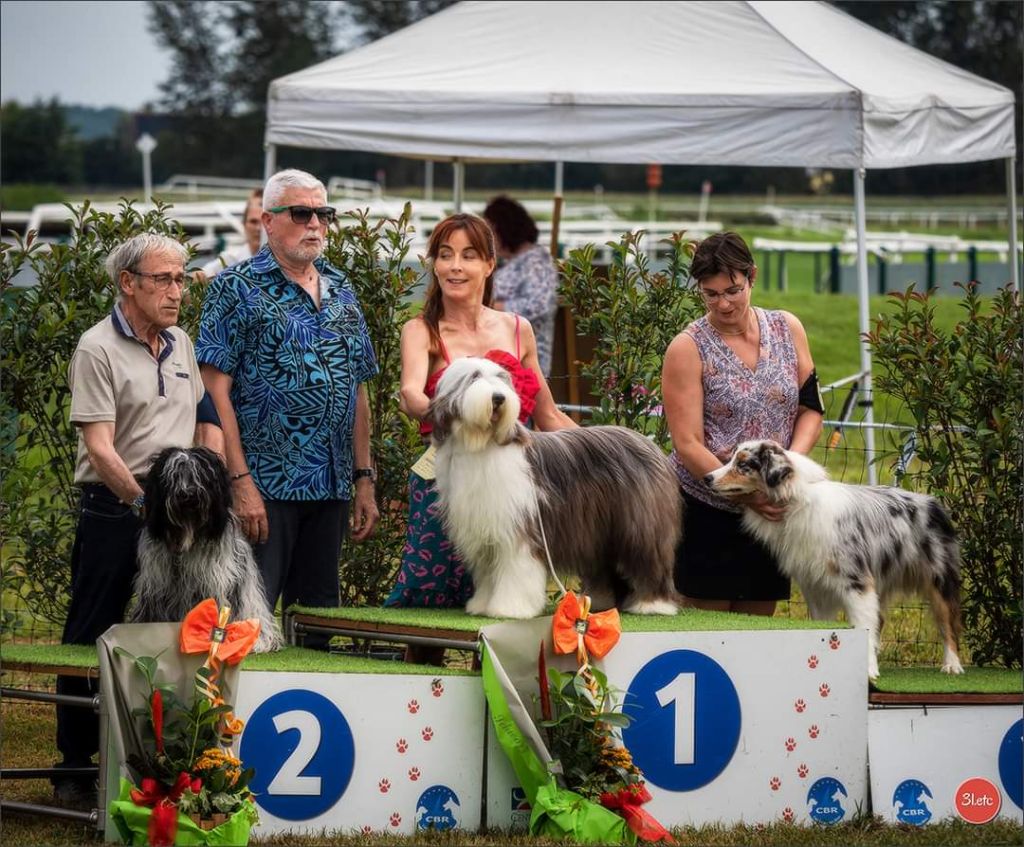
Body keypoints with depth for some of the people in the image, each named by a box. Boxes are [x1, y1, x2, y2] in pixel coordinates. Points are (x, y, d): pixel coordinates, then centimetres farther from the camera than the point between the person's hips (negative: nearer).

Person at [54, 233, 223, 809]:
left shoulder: (181, 343, 12)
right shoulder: (99, 349, -8)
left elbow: (208, 420, 17)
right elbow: (99, 446, -15)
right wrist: (145, 503, -23)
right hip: (114, 509, -6)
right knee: (91, 639, 0)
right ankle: (76, 766, 7)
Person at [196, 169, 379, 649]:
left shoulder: (341, 293, 16)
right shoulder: (237, 289, -4)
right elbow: (215, 388, -10)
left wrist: (364, 480, 13)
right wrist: (240, 480, -17)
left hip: (331, 486, 6)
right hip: (263, 486, -6)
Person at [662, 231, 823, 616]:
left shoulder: (787, 330, 5)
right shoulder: (688, 349, -8)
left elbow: (811, 408, 9)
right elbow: (687, 445, -13)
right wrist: (746, 493, -22)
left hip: (771, 511, 4)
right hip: (707, 512, -4)